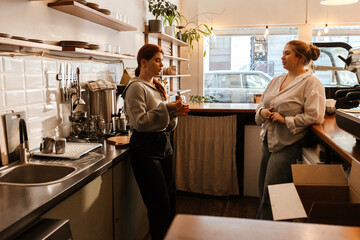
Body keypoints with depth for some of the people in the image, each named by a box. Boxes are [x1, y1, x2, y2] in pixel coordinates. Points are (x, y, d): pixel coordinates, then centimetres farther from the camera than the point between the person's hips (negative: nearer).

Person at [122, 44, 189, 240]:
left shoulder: (157, 87, 16)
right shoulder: (136, 87, -9)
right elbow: (140, 122, -20)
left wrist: (175, 113, -2)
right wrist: (167, 108, -21)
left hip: (164, 144, 8)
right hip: (145, 148, -8)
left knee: (170, 201, 13)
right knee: (160, 206, -3)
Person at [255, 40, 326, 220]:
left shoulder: (311, 83, -11)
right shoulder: (277, 80, 12)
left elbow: (314, 116, -19)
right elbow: (261, 103, 18)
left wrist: (286, 120, -20)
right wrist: (263, 112, -4)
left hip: (286, 145, -8)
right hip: (268, 140, 8)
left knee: (271, 195, -3)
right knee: (263, 190, 16)